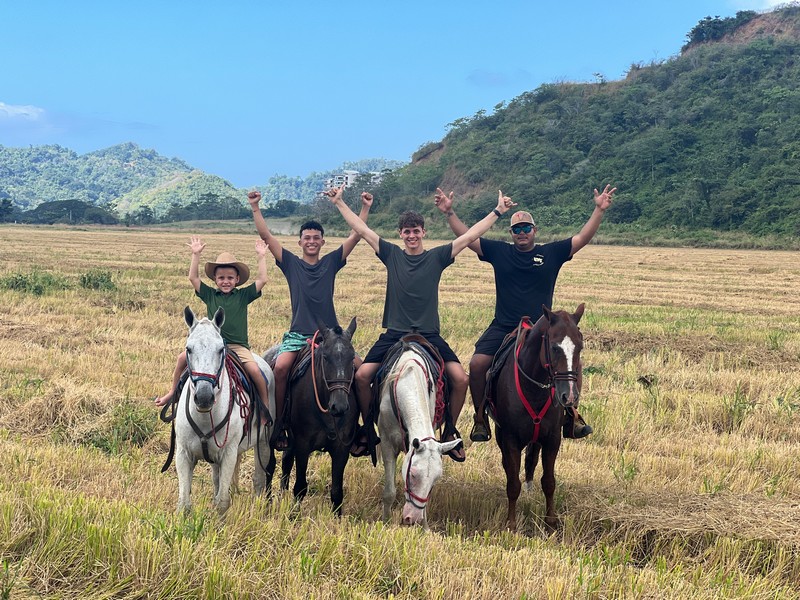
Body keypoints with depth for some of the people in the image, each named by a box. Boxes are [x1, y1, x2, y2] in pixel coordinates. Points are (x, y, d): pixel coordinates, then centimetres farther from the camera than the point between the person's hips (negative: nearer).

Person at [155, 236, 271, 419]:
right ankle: (173, 392, 5)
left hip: (238, 346, -2)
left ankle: (266, 405, -7)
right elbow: (193, 277, 4)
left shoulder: (243, 295, 6)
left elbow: (262, 280, 0)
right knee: (183, 357, -15)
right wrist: (196, 254, 2)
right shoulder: (210, 295, 9)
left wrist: (261, 256, -2)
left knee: (255, 370, -25)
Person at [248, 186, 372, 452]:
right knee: (281, 367, -27)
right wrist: (255, 207, -5)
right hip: (298, 334, -1)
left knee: (358, 366, -16)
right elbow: (266, 236, 2)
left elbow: (356, 235, 6)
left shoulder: (331, 262, 9)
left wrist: (365, 208, -2)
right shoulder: (291, 263, 7)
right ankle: (278, 425, -14)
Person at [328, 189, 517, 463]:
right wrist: (339, 203, 7)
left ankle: (449, 432, 5)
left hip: (429, 335, 0)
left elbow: (469, 236, 3)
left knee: (460, 379, -17)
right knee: (362, 376, -17)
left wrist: (498, 211, 2)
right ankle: (368, 428, 5)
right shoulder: (391, 254, 6)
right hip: (394, 334, 0)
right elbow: (362, 230, 7)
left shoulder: (437, 257, 5)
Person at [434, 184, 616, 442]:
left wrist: (599, 210, -6)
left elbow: (583, 238, 1)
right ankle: (480, 419, 1)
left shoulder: (551, 253, 5)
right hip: (503, 328, 0)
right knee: (477, 364, -18)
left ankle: (572, 418, 9)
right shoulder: (499, 252, 5)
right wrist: (449, 213, -4)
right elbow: (466, 237, 4)